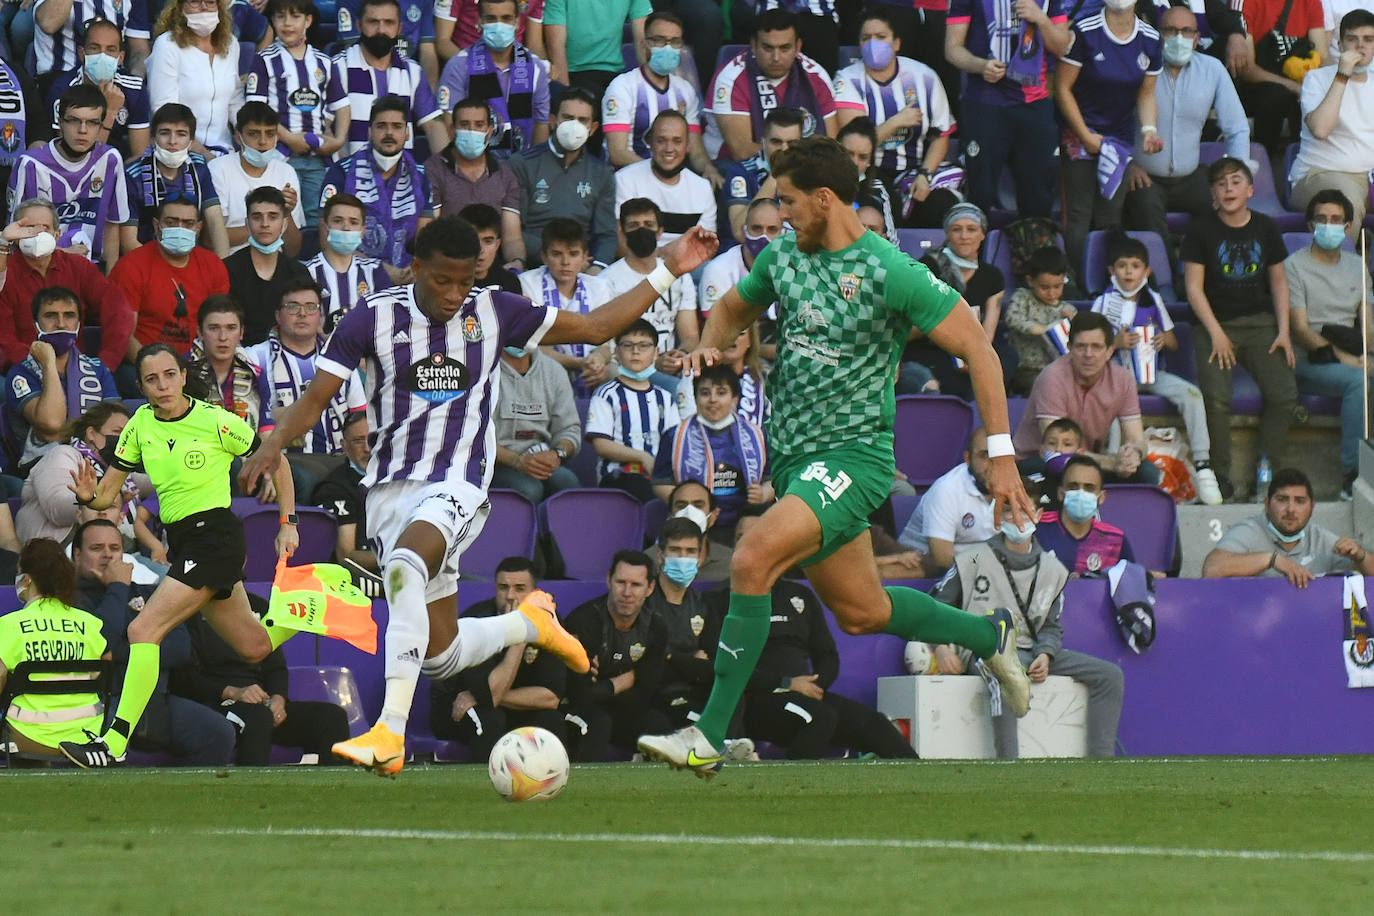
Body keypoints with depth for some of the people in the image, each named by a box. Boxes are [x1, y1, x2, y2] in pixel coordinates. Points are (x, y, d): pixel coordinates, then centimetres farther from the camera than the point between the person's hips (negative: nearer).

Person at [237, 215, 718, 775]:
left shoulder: (493, 313, 4)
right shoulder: (374, 318, 1)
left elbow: (595, 327, 13)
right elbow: (316, 399, 2)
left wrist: (668, 271, 9)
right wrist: (274, 445, -17)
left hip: (458, 486, -2)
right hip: (390, 490, 2)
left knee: (405, 569, -36)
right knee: (441, 656, 3)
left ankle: (390, 733, -39)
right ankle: (529, 623, 37)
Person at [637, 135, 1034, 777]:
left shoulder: (888, 272, -15)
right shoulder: (781, 256, 6)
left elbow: (977, 350, -11)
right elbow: (733, 307, 26)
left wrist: (1001, 455, -16)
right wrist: (711, 343, 1)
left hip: (853, 454, -8)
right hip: (791, 454, 8)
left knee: (752, 560, -27)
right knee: (862, 613, 16)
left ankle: (708, 736, -23)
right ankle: (989, 636, 41)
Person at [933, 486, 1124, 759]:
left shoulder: (1052, 570, 15)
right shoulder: (976, 560, 3)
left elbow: (1051, 626, 18)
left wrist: (1045, 655, -5)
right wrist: (940, 647, -12)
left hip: (1029, 651, 5)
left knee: (1110, 675, -9)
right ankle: (1009, 767, -48)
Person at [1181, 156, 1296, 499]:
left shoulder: (1265, 228, 9)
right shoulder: (1201, 230, 0)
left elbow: (1278, 282, 14)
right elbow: (1194, 287, -2)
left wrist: (1283, 330, 3)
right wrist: (1216, 333, -11)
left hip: (1260, 322, 3)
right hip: (1215, 322, -3)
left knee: (1284, 394, -18)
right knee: (1216, 399, -25)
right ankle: (1220, 476, -15)